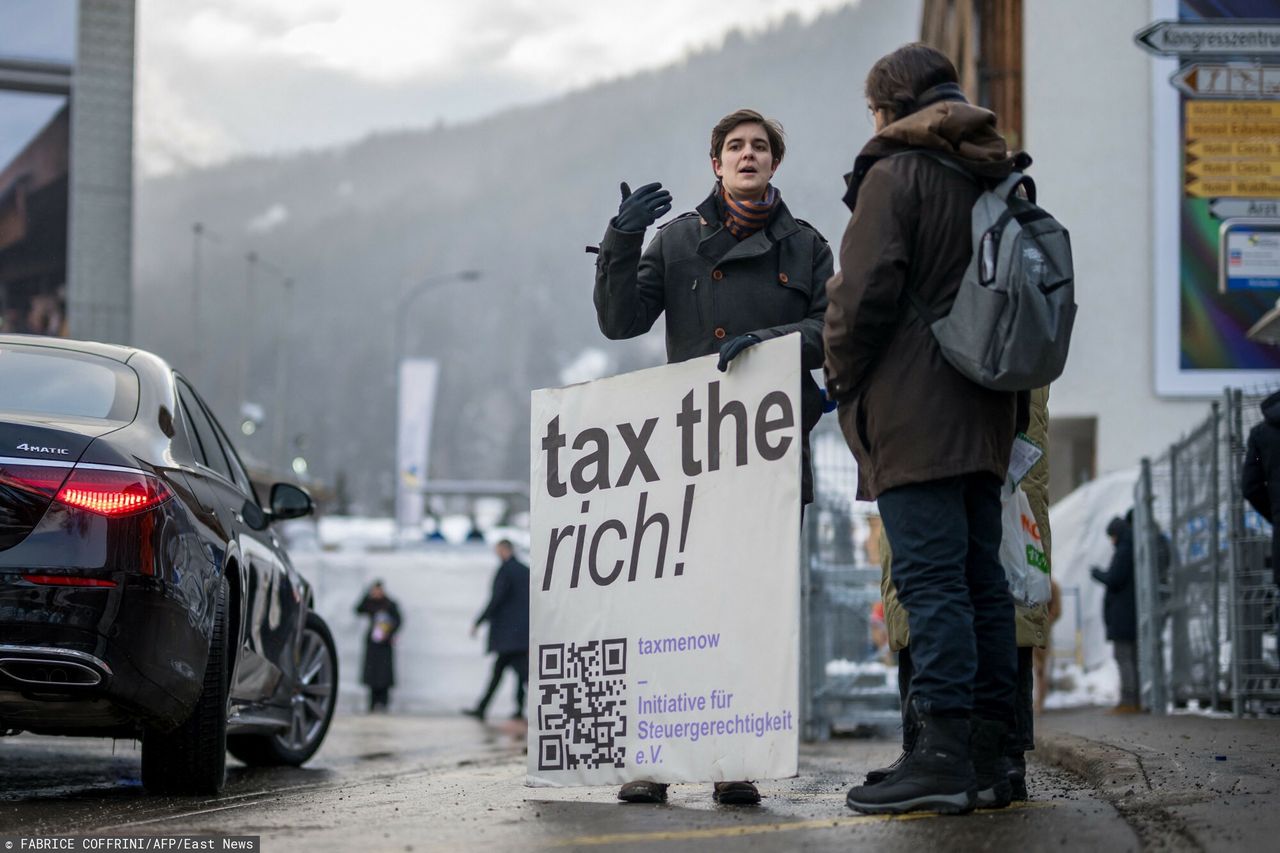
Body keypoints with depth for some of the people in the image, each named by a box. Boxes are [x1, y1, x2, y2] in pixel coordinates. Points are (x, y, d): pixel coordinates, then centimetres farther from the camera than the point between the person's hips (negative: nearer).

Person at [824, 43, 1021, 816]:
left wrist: (840, 374, -1)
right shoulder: (993, 177, 17)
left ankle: (943, 754, -14)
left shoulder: (896, 172, -6)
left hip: (915, 409, -8)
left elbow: (868, 287, -14)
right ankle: (988, 755, 9)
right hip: (984, 409, 8)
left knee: (930, 577, -11)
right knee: (981, 575, 8)